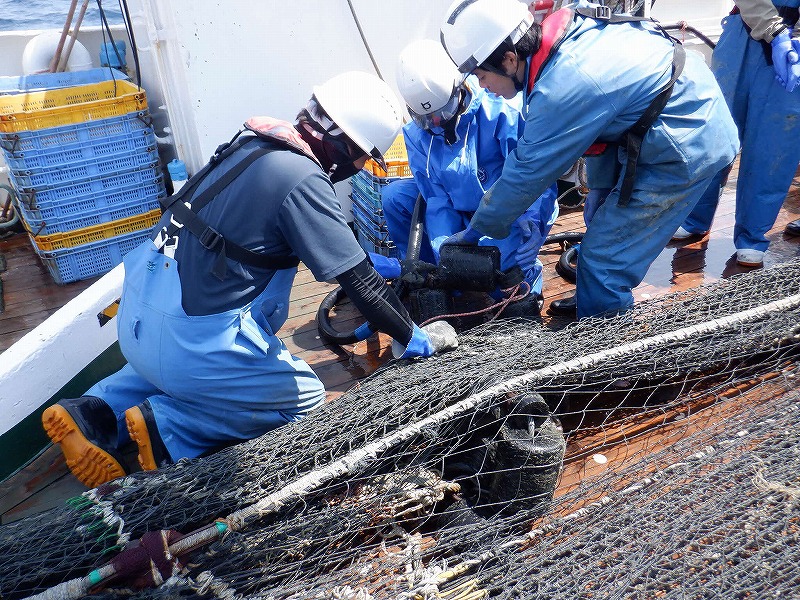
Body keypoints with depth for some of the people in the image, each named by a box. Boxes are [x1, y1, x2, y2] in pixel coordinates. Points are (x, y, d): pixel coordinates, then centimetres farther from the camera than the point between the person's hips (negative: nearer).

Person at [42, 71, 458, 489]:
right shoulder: (303, 180, -19)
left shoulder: (255, 142, 8)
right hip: (193, 337, -8)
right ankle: (167, 426, 0)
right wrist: (412, 338, -1)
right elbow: (359, 280, -16)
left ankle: (99, 414, 20)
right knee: (306, 397, 11)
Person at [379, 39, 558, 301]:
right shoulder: (416, 132, -4)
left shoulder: (499, 109, -20)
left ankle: (527, 270, 3)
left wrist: (532, 222, -37)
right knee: (394, 195, -10)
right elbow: (437, 199, -7)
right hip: (461, 215, 5)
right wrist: (444, 250, -20)